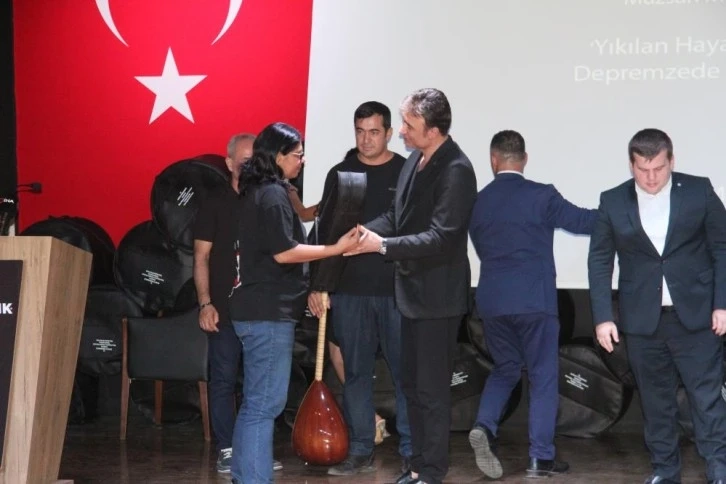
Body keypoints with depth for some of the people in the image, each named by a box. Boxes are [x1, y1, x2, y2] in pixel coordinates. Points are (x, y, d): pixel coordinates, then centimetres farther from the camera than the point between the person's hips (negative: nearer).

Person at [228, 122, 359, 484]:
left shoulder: (254, 192, 16)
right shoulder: (273, 194, -14)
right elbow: (283, 251, -20)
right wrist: (336, 248, -17)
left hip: (257, 308, 10)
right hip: (270, 311, -10)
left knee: (255, 402, 15)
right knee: (265, 404, -8)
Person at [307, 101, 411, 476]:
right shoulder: (339, 175, 8)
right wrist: (316, 285, 4)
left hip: (398, 290, -2)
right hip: (349, 290, 2)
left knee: (405, 372, 0)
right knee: (355, 372, 7)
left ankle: (411, 452, 9)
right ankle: (360, 451, 15)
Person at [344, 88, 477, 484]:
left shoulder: (455, 170, -21)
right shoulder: (415, 159, 5)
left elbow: (440, 237, -25)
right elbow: (397, 216, 13)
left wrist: (382, 246, -25)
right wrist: (365, 230, -5)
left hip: (437, 296, -9)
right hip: (411, 289, 9)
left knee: (431, 388, 2)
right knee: (411, 384, 16)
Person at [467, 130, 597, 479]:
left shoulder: (479, 201, 6)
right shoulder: (541, 195, -8)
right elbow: (584, 221, -2)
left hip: (492, 300, 4)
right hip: (534, 300, -4)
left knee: (505, 368, 19)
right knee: (543, 376, 6)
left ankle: (484, 426, -4)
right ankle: (540, 457, 6)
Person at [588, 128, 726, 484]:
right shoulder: (613, 202, 2)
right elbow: (599, 261, 4)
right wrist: (602, 317, -2)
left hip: (695, 315, -1)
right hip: (642, 320, 2)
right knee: (655, 400, 9)